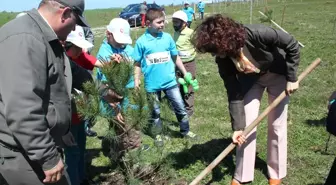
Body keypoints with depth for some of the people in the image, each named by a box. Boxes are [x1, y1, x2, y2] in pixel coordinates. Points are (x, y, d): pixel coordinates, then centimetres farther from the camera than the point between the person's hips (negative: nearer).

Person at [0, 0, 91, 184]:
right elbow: (22, 112, -31)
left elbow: (72, 70, 28)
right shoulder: (25, 39, -24)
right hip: (24, 152, -10)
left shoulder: (44, 37, 11)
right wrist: (48, 157, -25)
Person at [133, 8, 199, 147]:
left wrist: (185, 73, 10)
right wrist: (136, 82, -4)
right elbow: (137, 64, -3)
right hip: (152, 84, -2)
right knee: (155, 112, 16)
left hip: (170, 81, 2)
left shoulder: (167, 37, -3)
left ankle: (185, 131, 31)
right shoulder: (141, 41, -10)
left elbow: (175, 57, 7)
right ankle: (158, 134, 35)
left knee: (180, 108, 11)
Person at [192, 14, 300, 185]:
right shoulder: (223, 60, -26)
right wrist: (237, 127, -24)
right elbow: (234, 95, -21)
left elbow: (292, 45, -23)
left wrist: (291, 78, -21)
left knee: (277, 126, 3)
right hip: (251, 79, 3)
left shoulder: (257, 34, -39)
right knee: (246, 126, -2)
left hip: (277, 74, -2)